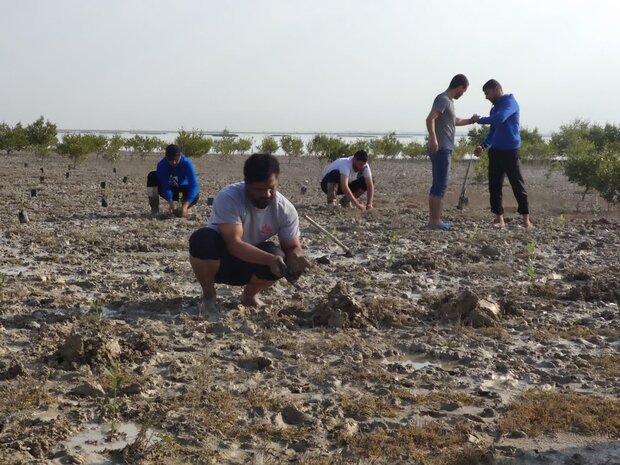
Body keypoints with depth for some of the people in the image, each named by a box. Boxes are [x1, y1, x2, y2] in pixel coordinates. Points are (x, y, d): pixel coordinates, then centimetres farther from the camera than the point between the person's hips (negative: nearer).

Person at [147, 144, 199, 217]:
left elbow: (194, 185, -36)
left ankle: (185, 208, -1)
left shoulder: (187, 164, -28)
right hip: (170, 190, 2)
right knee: (152, 176, -22)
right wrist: (171, 204, -41)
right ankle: (154, 208, -19)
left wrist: (185, 206, -48)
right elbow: (165, 185, -28)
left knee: (195, 195, -36)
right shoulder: (162, 165, -23)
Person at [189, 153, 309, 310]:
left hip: (249, 265, 3)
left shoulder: (286, 209, -15)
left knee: (279, 258, -29)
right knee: (203, 239, -35)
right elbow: (234, 244, -35)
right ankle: (208, 295, -6)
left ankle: (249, 295, 5)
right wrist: (270, 259, -48)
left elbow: (292, 246, -9)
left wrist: (296, 259, -35)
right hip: (219, 259, -3)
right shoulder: (228, 198, -28)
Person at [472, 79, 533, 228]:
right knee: (494, 185, 4)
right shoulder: (495, 108, 18)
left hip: (510, 151, -8)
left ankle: (526, 219, 1)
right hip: (496, 151, 8)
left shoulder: (510, 102, -8)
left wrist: (479, 120, -13)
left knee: (517, 185, -4)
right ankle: (499, 219, 8)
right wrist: (483, 146, 7)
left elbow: (500, 119, -26)